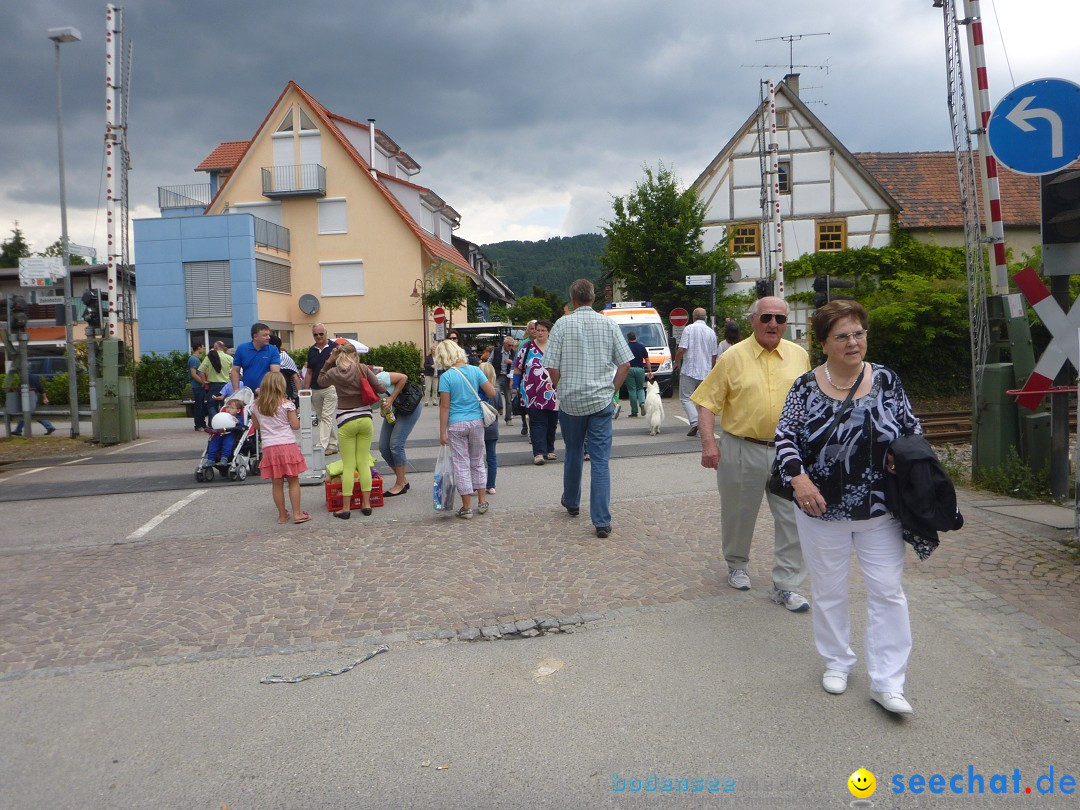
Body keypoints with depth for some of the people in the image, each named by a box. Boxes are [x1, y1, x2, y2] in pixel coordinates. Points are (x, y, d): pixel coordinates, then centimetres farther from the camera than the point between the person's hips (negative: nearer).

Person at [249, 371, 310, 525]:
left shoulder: (256, 406, 4)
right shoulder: (286, 403, -7)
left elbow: (257, 426, 16)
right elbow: (296, 426, -5)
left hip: (269, 447, 3)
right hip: (288, 445, -3)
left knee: (277, 483, 8)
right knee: (293, 481, 6)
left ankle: (282, 515, 15)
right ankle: (297, 514, 7)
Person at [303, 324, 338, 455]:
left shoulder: (334, 347, -4)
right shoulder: (311, 351, 11)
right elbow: (309, 372, 15)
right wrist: (305, 390, 11)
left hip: (330, 388, -6)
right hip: (315, 390, 6)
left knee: (326, 417, -10)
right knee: (321, 418, 11)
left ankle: (321, 446, -14)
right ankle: (333, 444, 20)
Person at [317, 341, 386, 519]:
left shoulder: (333, 373, -3)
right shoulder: (363, 369, -4)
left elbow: (321, 381, 20)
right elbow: (381, 389, -3)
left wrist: (328, 362, 11)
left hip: (346, 421, -1)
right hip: (365, 419, 1)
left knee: (348, 466, 3)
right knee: (364, 462, 9)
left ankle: (345, 508, 6)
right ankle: (366, 504, 13)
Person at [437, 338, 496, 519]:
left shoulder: (446, 377, -10)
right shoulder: (475, 370, -1)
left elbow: (444, 406, -10)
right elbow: (492, 393, -2)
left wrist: (442, 432, -6)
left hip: (456, 425, -3)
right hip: (477, 422, 3)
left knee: (461, 465, 5)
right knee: (478, 462, 17)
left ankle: (467, 507, 9)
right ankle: (482, 501, 22)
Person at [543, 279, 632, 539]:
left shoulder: (562, 324, -4)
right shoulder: (608, 324, 0)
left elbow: (552, 367, -6)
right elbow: (625, 364, 0)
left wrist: (561, 390, 10)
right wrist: (611, 389, 10)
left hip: (570, 401, 0)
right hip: (601, 401, 0)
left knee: (573, 452, 20)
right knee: (601, 460, 0)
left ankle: (571, 502, 40)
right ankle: (602, 521, -6)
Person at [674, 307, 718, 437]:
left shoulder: (689, 329, -7)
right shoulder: (711, 332, 7)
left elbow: (681, 349, -14)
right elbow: (714, 355, 12)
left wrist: (677, 362, 5)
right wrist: (711, 369, 26)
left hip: (689, 370, -4)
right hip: (706, 371, 5)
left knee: (686, 398, 0)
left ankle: (694, 422, -18)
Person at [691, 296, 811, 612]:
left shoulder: (799, 355, 5)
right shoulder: (734, 357, -4)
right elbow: (707, 402, -6)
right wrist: (708, 442, -16)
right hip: (742, 450, -2)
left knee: (794, 518, -1)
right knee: (739, 514, 13)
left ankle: (786, 585, 10)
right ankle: (737, 565, 37)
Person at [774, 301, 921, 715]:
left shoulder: (886, 380, -1)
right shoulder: (806, 386, -6)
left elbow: (911, 427, 9)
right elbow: (785, 436, -5)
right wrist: (799, 479, -19)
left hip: (879, 510, 1)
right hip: (823, 509, -1)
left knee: (888, 591, 2)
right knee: (830, 590, 13)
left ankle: (887, 682, 11)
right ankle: (836, 662, 32)